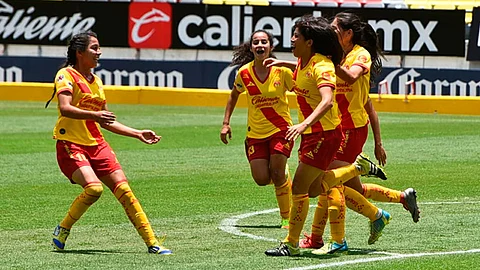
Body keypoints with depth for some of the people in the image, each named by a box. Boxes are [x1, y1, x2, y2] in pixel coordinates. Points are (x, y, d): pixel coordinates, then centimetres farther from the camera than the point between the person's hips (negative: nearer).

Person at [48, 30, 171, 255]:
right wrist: (94, 115, -38)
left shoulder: (96, 81, 18)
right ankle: (62, 230, -4)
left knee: (123, 189, -6)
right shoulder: (66, 75, -5)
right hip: (71, 144, -7)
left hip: (96, 144, 7)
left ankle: (152, 243, -5)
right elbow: (65, 108, -23)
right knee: (94, 187, -27)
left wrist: (138, 134, 22)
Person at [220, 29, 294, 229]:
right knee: (261, 179, -5)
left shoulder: (282, 71, -12)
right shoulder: (244, 73, -5)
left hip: (280, 128, -2)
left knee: (277, 173, -13)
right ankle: (283, 178, 32)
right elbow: (234, 95, 14)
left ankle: (286, 217, 4)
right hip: (255, 133, 2)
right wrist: (226, 123, 10)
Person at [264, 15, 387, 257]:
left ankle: (291, 244, 0)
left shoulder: (321, 66, -23)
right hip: (311, 134, 9)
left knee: (299, 188, -8)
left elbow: (327, 101, -38)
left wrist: (304, 124, -48)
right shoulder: (302, 62, 4)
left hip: (324, 135, -9)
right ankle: (359, 167, 32)